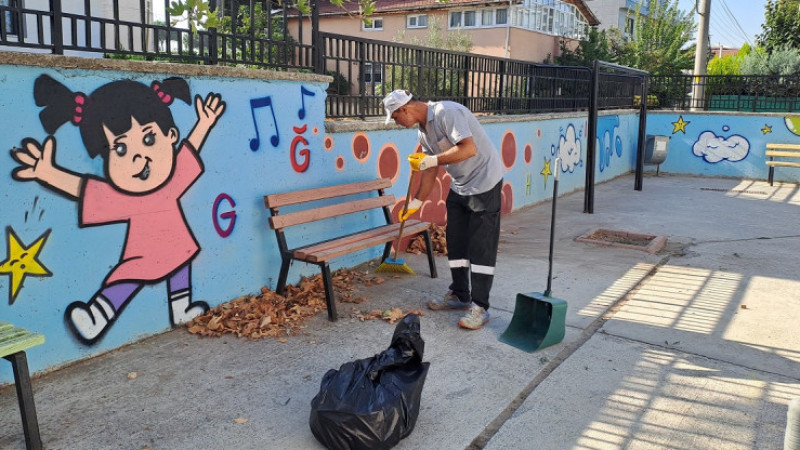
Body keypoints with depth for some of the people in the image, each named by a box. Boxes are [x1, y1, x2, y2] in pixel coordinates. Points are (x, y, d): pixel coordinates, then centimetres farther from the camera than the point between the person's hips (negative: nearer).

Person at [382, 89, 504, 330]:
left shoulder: (446, 112, -22)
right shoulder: (423, 130, 6)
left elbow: (469, 148, -33)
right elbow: (430, 171, 13)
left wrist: (430, 160, -29)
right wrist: (416, 202, 13)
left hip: (484, 183, -9)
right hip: (459, 186, 9)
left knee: (481, 247, -7)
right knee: (455, 241, 12)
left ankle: (480, 307, -2)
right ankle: (459, 295, 26)